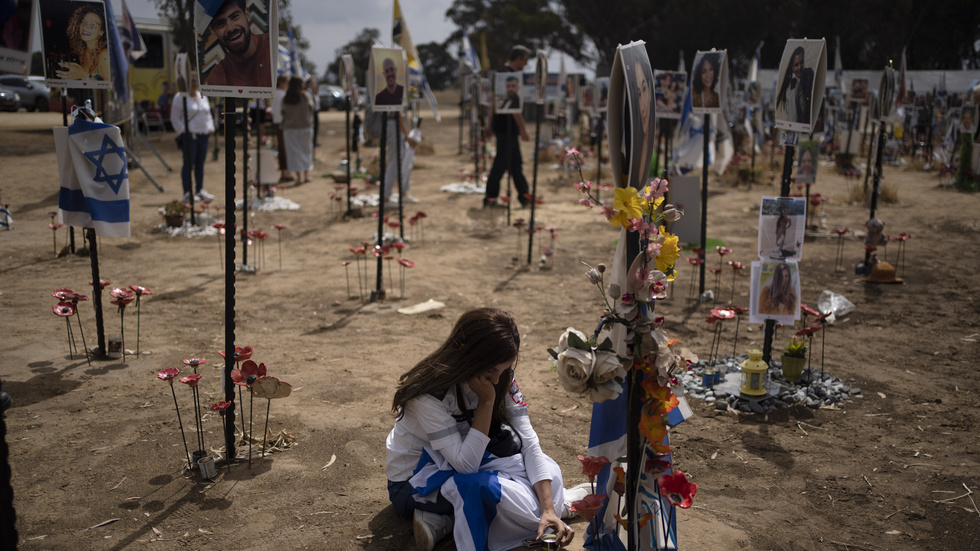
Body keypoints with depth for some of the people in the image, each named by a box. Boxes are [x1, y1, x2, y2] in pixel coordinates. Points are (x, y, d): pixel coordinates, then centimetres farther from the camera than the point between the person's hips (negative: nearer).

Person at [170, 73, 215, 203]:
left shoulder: (203, 97, 18)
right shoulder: (180, 97, -2)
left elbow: (208, 114, 25)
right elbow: (175, 118, -4)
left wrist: (210, 128, 10)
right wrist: (183, 131, -12)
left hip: (203, 135, 6)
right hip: (189, 136, -6)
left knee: (200, 163, 9)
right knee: (188, 164, -5)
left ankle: (200, 190, 17)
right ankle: (187, 193, -1)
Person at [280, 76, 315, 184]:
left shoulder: (285, 99, -1)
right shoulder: (306, 96, -5)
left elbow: (284, 113, 3)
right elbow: (311, 109, 2)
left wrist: (283, 127, 11)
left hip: (290, 128, 0)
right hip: (305, 126, 0)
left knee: (294, 152, 2)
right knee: (306, 150, 13)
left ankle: (299, 176, -2)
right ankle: (306, 174, 12)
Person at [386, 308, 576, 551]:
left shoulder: (500, 379, -13)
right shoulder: (428, 394, -30)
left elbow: (529, 444, -17)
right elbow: (465, 464, -30)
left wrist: (548, 510, -28)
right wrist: (487, 400, -34)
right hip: (413, 483, -7)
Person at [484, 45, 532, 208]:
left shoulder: (500, 72, 13)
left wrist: (491, 123, 23)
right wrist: (523, 129, -18)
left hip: (500, 124, 10)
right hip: (507, 127, -10)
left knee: (516, 162, 13)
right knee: (501, 163, -3)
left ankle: (524, 197, 20)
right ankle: (490, 198, 3)